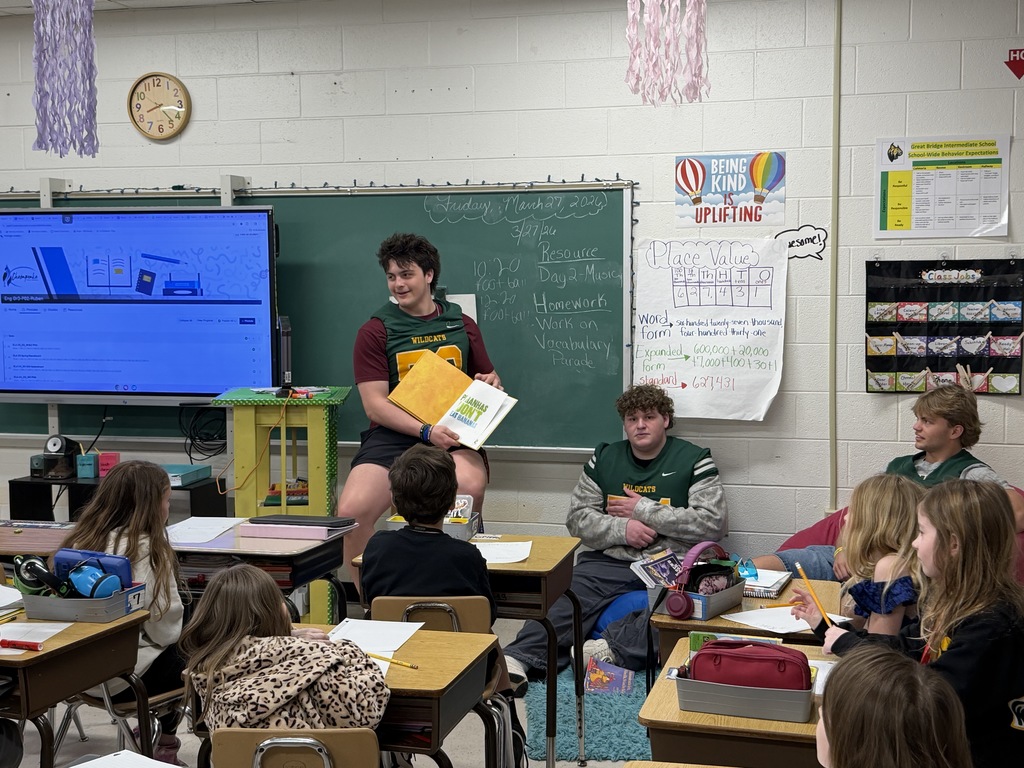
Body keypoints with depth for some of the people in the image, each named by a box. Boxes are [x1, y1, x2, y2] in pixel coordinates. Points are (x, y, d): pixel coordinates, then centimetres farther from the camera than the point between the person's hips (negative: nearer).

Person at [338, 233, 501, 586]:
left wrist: (491, 385, 2)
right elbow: (375, 405, -2)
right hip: (394, 434, -1)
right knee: (351, 511, -26)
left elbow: (488, 379, 28)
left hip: (452, 434, 1)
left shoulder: (461, 324, 16)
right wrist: (427, 431, -16)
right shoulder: (375, 331, 7)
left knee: (470, 486, -35)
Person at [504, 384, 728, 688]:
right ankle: (519, 659, -43)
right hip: (610, 560, 2)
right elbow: (578, 518, 13)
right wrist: (621, 529, -7)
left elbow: (714, 523, -4)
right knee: (569, 597, -27)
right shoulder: (604, 458, 17)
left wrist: (644, 511, -5)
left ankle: (614, 648, -45)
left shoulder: (694, 460, 7)